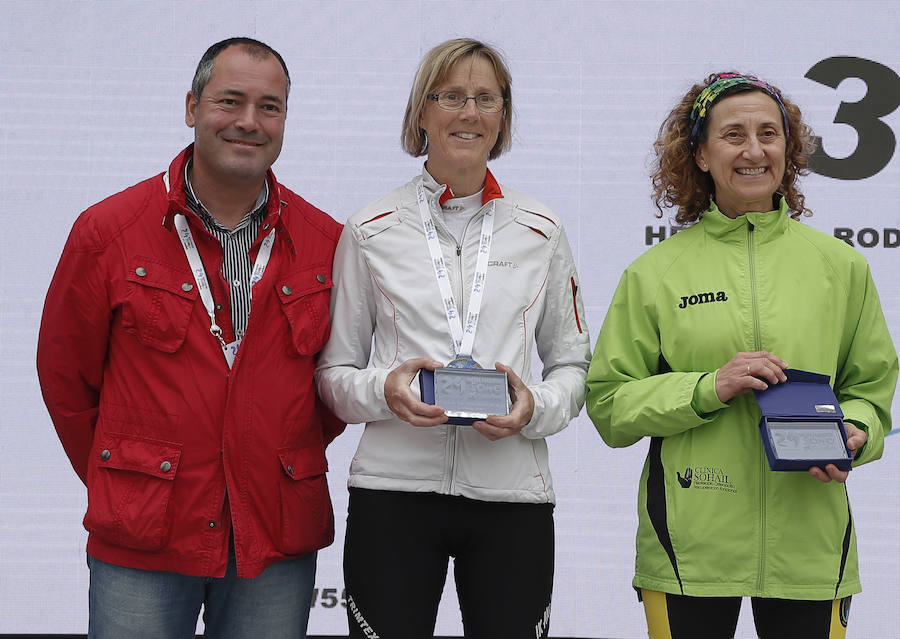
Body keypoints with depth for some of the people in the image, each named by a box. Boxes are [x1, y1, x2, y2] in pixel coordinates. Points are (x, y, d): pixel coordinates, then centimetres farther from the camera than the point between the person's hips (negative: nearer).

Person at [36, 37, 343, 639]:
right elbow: (65, 376, 5)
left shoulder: (326, 243, 2)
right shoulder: (108, 230, -2)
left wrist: (287, 464, 7)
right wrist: (119, 484, 8)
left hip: (278, 543, 2)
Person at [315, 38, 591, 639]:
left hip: (512, 495, 1)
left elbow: (573, 365, 13)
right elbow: (333, 372, 8)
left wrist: (536, 407, -8)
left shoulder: (541, 229, 9)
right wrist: (383, 390, -13)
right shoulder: (371, 230, 5)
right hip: (394, 491, -1)